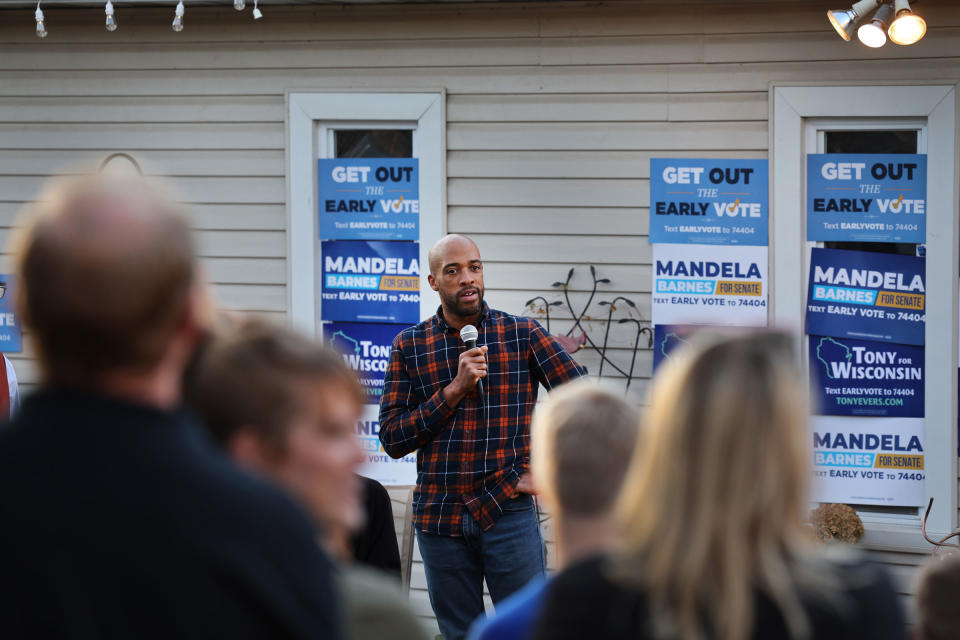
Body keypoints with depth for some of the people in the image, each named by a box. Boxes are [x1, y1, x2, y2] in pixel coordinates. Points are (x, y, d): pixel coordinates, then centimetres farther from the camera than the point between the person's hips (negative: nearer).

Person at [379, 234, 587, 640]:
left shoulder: (522, 334, 1)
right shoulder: (409, 346, 5)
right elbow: (393, 439, -1)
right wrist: (454, 389, -12)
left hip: (507, 512, -2)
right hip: (439, 515, 2)